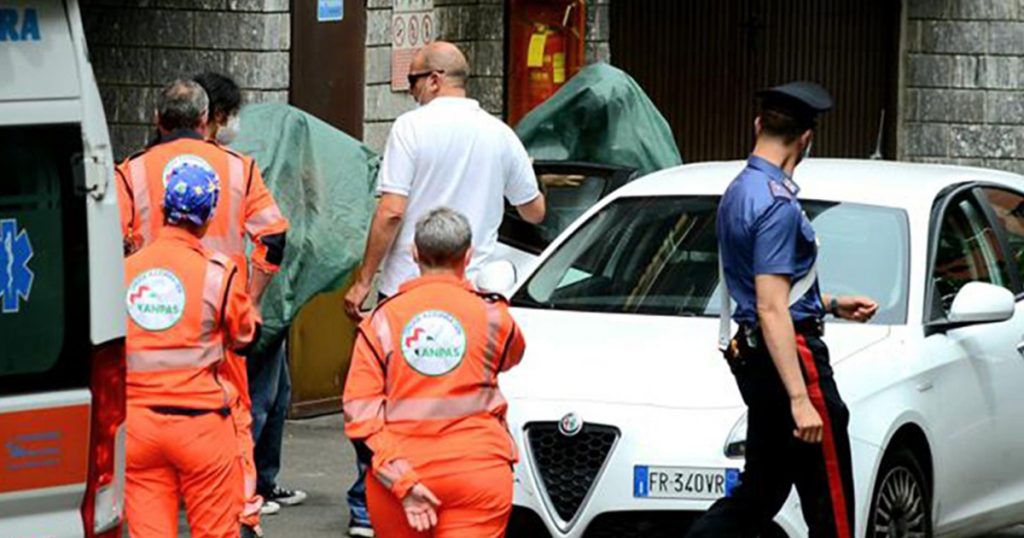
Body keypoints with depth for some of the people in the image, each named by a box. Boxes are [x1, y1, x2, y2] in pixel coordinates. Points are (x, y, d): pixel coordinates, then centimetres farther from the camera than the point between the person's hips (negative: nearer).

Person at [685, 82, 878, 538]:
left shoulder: (739, 191, 13)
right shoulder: (776, 204, -18)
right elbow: (771, 309, -23)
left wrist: (832, 305, 33)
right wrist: (800, 398, -25)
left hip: (753, 359, 10)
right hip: (789, 357, -10)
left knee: (761, 490, 13)